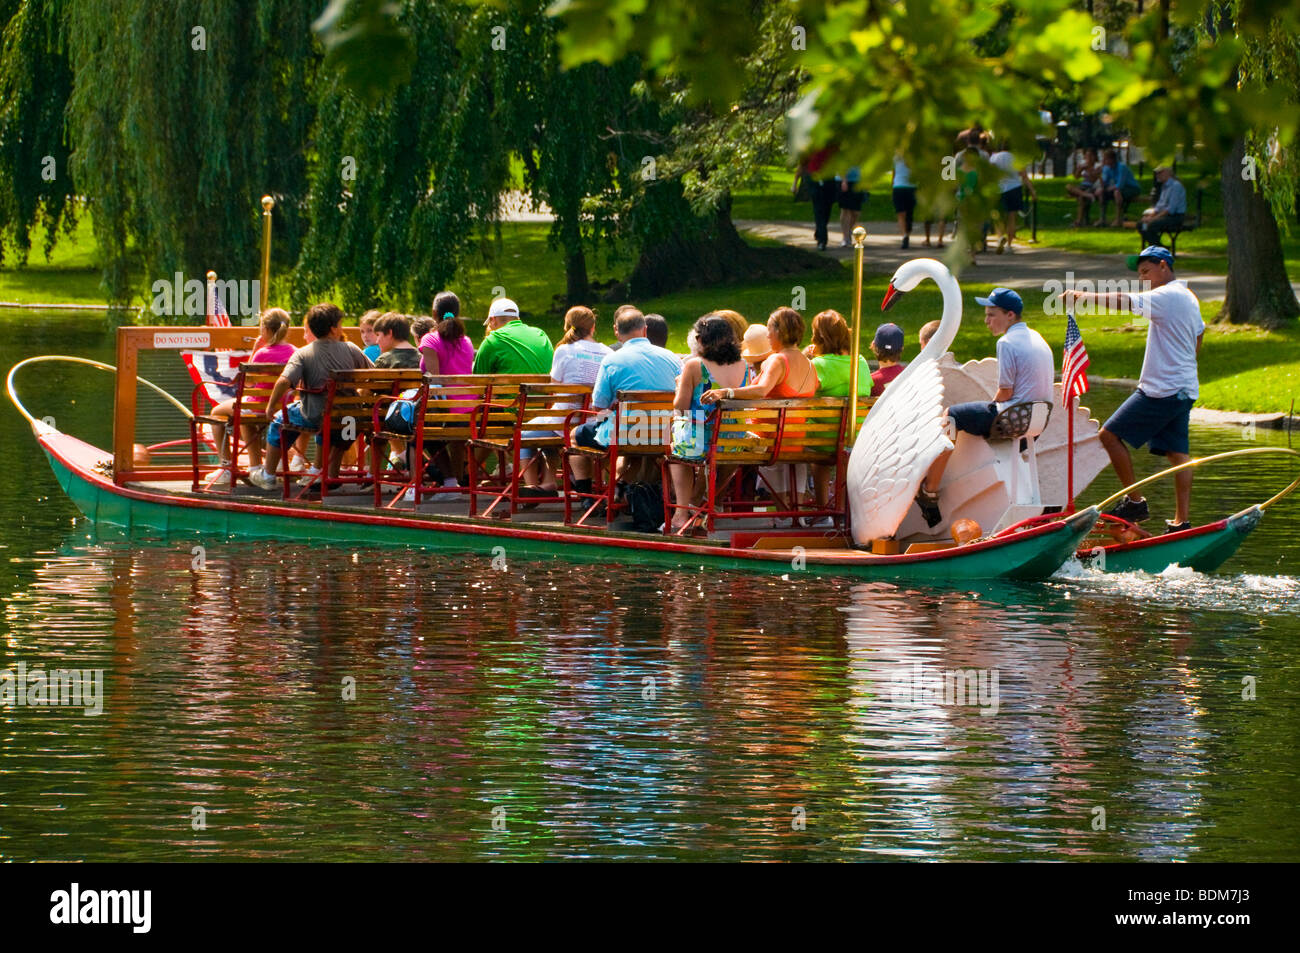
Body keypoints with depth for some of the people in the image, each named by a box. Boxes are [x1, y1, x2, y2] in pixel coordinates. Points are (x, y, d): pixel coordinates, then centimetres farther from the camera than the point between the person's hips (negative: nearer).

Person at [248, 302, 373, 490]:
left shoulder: (303, 354, -12)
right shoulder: (350, 349, -5)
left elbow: (284, 382, -25)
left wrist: (271, 407, -11)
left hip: (313, 417, -3)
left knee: (278, 420, 24)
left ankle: (268, 476, 30)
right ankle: (332, 475, 43)